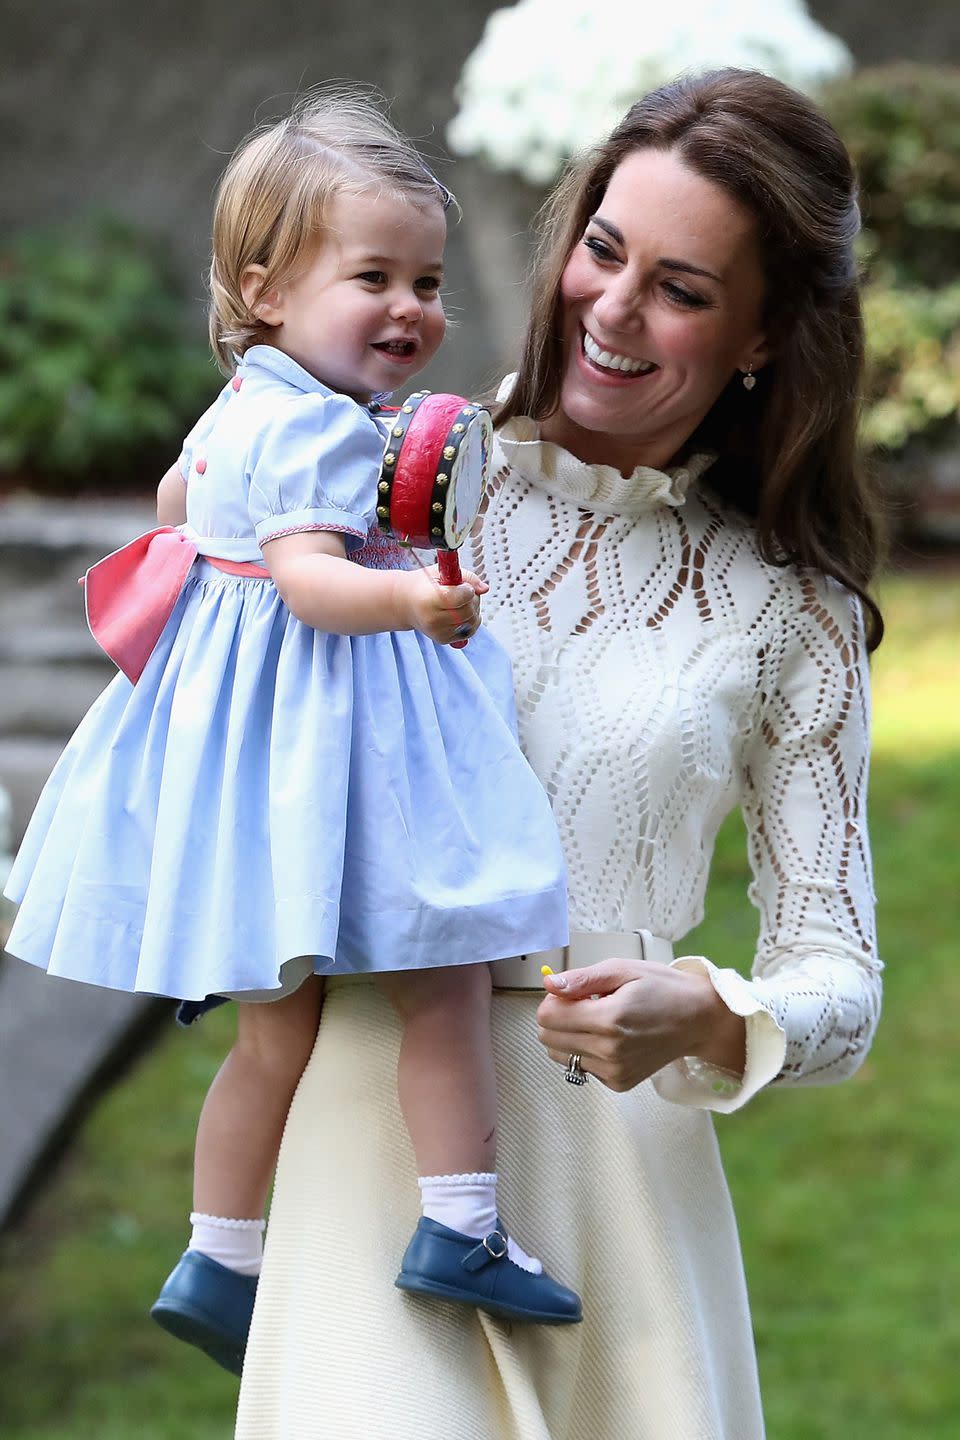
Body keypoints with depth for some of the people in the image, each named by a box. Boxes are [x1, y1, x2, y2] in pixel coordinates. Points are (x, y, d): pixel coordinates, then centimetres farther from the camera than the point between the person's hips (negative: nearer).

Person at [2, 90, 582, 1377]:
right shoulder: (321, 430, -18)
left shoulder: (243, 405, 14)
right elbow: (308, 577, -30)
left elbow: (175, 496, 33)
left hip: (247, 722, 10)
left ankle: (220, 1262, 19)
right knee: (446, 972, -5)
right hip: (315, 730, -10)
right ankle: (460, 1225, -6)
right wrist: (407, 599, -45)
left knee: (280, 1024, 14)